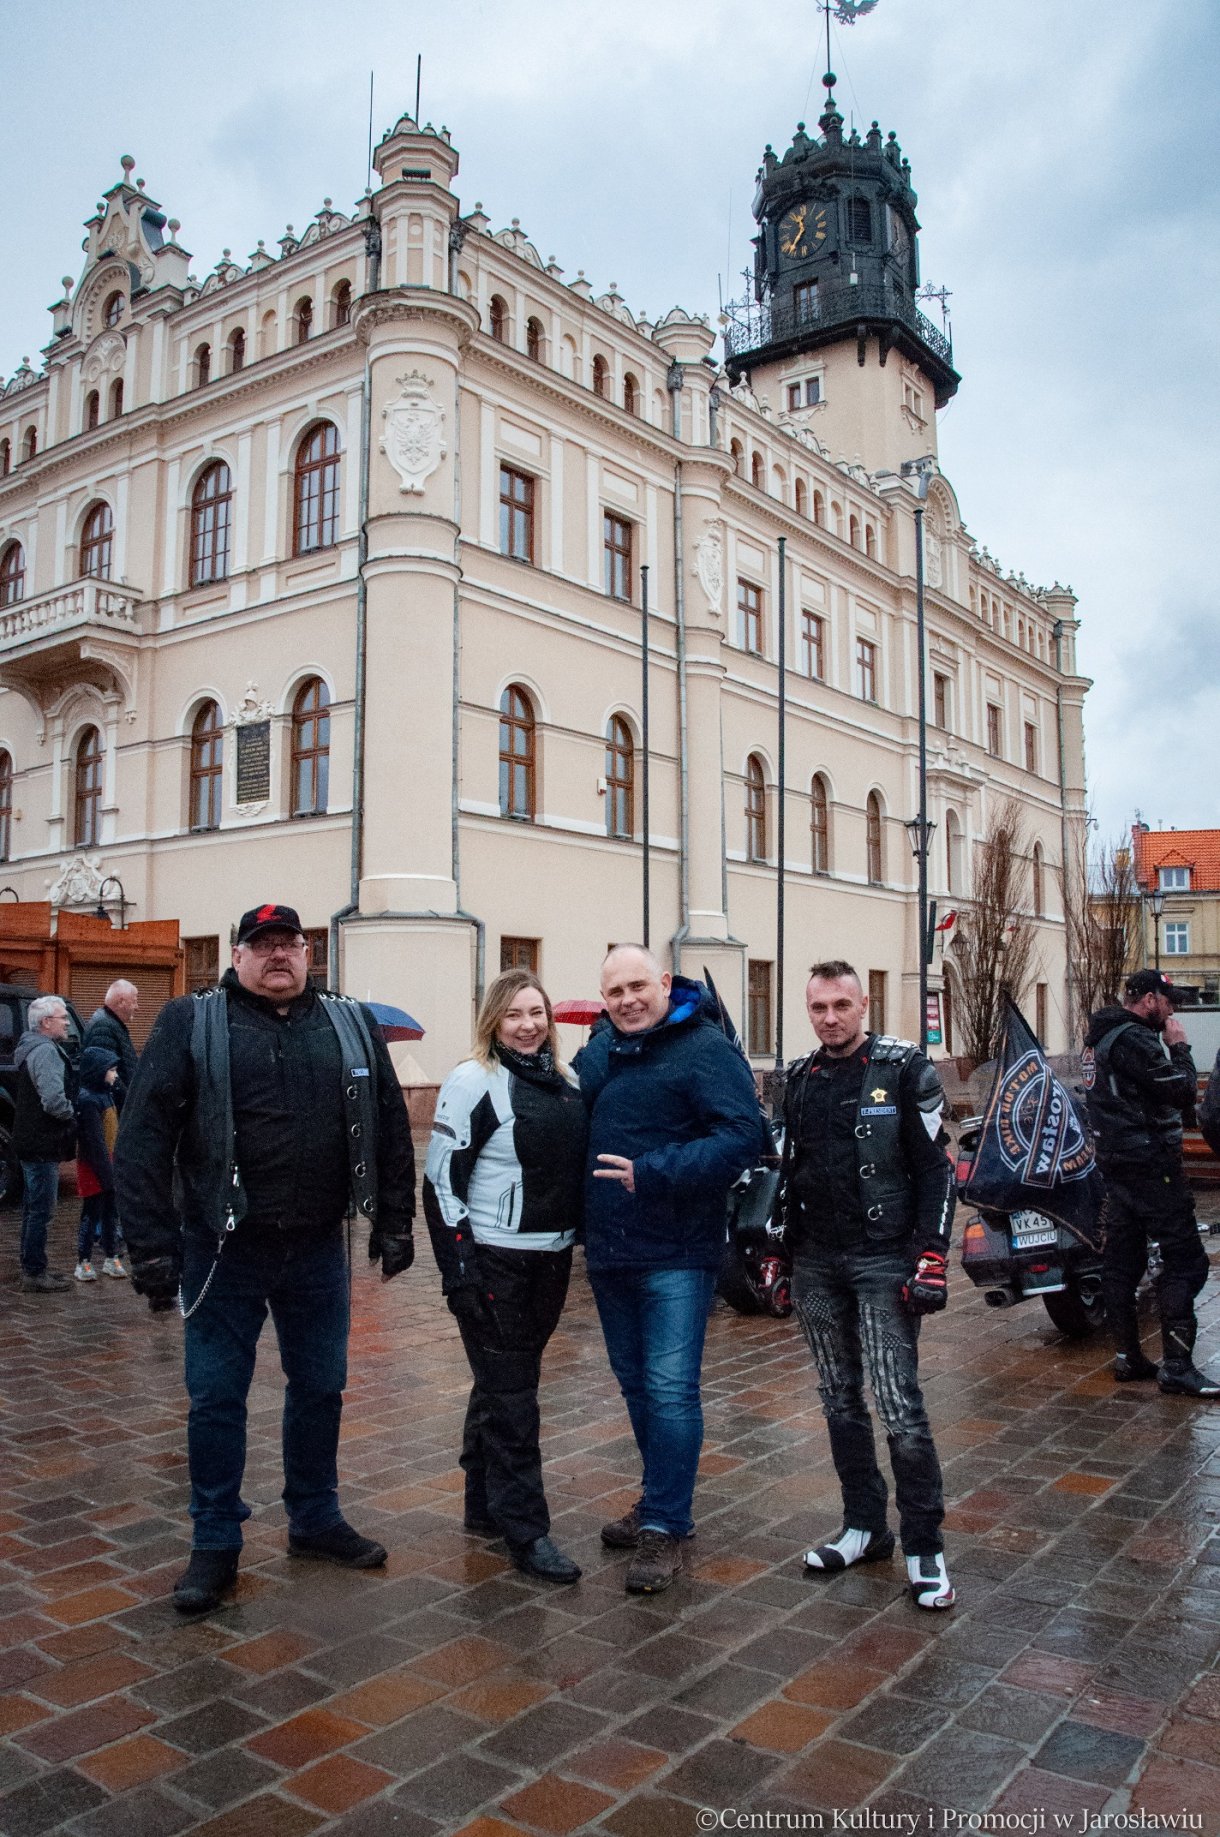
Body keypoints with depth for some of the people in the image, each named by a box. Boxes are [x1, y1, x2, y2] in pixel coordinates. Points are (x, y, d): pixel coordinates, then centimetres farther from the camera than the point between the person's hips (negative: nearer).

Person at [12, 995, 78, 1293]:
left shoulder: (32, 1048, 14)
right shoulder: (46, 1051, -19)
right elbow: (54, 1101, -28)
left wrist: (68, 1112, 11)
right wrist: (72, 1114, -10)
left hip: (31, 1142, 11)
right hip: (42, 1145, -11)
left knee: (34, 1208, 18)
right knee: (41, 1209, -3)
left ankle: (33, 1268, 27)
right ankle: (34, 1274, 3)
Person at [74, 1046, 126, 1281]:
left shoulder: (105, 1094, 10)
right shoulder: (88, 1100, -20)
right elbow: (95, 1142, -21)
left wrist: (113, 1169, 15)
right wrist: (107, 1172, -20)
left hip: (108, 1168, 9)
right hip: (94, 1169, -9)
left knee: (109, 1213, 14)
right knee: (92, 1215, 0)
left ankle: (111, 1258, 23)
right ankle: (84, 1262, 10)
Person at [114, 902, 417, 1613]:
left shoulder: (351, 1025, 4)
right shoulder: (191, 1023, -5)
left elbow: (390, 1126, 8)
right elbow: (144, 1136, -9)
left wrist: (394, 1224, 6)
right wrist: (153, 1247, -13)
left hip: (318, 1248, 3)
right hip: (223, 1249, -3)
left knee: (321, 1387, 15)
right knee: (216, 1396, 8)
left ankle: (317, 1519, 35)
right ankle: (216, 1545, 26)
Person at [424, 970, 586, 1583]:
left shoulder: (563, 1082, 9)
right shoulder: (473, 1082, -11)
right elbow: (442, 1178, -13)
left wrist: (572, 1243, 15)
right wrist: (460, 1268, -17)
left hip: (550, 1258, 7)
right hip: (493, 1260, -7)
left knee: (504, 1386, 17)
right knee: (509, 1394, -1)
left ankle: (484, 1508, 31)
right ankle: (526, 1531, 9)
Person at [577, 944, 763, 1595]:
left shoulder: (706, 1049, -13)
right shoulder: (597, 1052, 9)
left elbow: (740, 1137, -22)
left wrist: (652, 1174, -27)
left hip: (676, 1255, -7)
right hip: (607, 1253, 7)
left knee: (670, 1389, -4)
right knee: (636, 1385, 18)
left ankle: (663, 1529, 8)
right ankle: (664, 1502, 34)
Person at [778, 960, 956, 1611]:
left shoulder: (903, 1069, -7)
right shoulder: (799, 1079, 10)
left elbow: (934, 1168, -8)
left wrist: (932, 1257, -14)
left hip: (883, 1260, -5)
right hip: (816, 1265, 6)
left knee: (899, 1406, -8)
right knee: (840, 1404, 12)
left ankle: (924, 1546, 6)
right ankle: (864, 1526, 25)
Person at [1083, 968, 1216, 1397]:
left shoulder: (1101, 1036, 15)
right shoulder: (1134, 1040, -17)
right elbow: (1180, 1090, -19)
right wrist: (1179, 1048, -6)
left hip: (1116, 1160, 10)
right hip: (1151, 1160, -10)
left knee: (1121, 1260, 10)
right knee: (1182, 1261, -6)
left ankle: (1127, 1357, 16)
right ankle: (1176, 1365, -7)